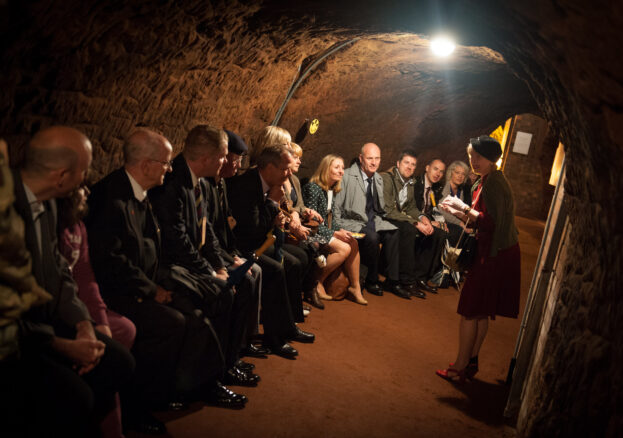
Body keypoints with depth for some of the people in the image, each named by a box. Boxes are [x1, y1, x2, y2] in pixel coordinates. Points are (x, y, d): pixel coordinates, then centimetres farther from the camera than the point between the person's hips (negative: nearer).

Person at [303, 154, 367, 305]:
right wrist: (335, 234, -19)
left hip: (323, 229, 8)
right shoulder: (313, 188, -16)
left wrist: (341, 230, -3)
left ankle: (355, 286, -5)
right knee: (344, 248, -23)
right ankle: (317, 281, -8)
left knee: (353, 243, -12)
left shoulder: (331, 190, 11)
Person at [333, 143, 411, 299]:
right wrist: (339, 228, -15)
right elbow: (336, 207, -6)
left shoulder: (378, 179, 12)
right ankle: (371, 281, -12)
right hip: (352, 222, -6)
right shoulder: (347, 177, -7)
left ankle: (392, 281, -13)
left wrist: (378, 220, 2)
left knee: (393, 233, -21)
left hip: (373, 222, 6)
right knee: (372, 237, -32)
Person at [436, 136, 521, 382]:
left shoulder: (493, 183, -17)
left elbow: (491, 222, -24)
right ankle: (471, 362, 24)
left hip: (494, 255, -10)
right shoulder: (487, 181, 14)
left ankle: (461, 367, 4)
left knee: (470, 311, -4)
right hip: (493, 253, 10)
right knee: (481, 312, 14)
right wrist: (455, 211, 7)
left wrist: (464, 208, -17)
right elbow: (479, 220, 17)